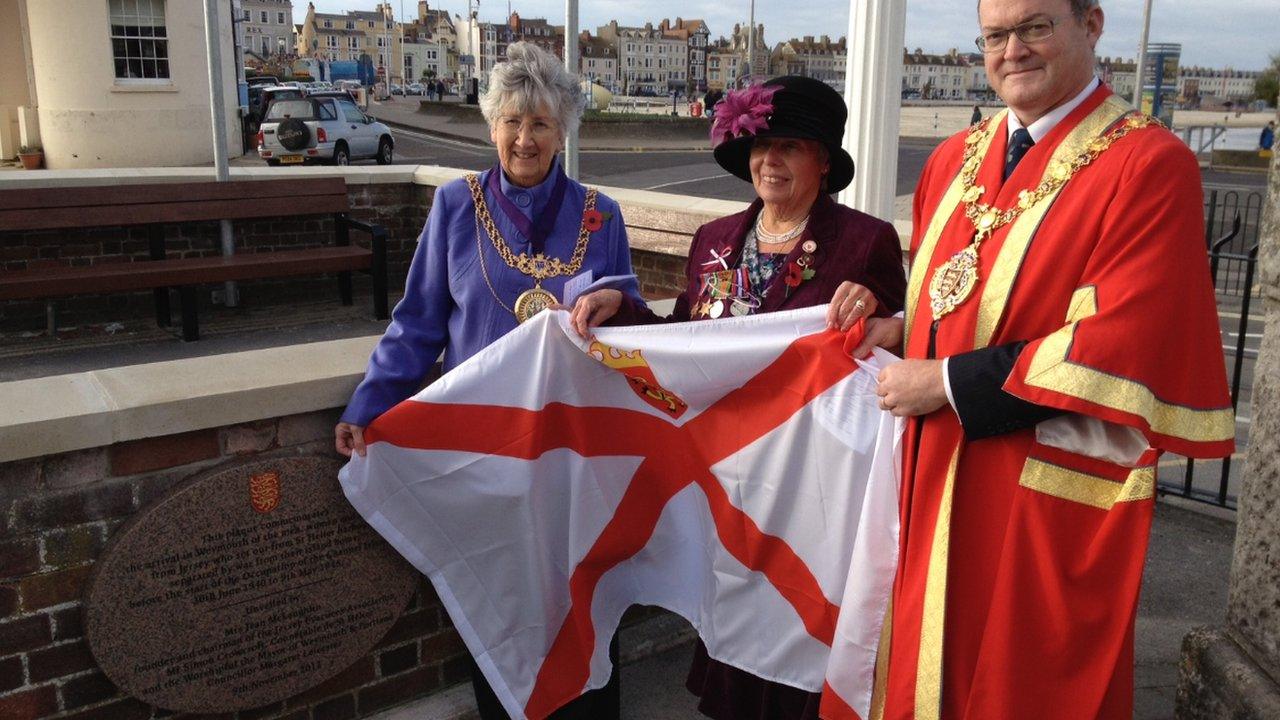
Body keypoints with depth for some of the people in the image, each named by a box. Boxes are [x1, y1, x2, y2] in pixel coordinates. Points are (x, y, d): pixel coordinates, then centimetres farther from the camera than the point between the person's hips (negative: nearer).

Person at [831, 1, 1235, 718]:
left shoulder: (1151, 164, -12)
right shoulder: (954, 160, 9)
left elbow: (1123, 342, -20)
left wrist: (949, 384, -18)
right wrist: (900, 327, -3)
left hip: (1051, 500, -6)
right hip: (935, 479, 6)